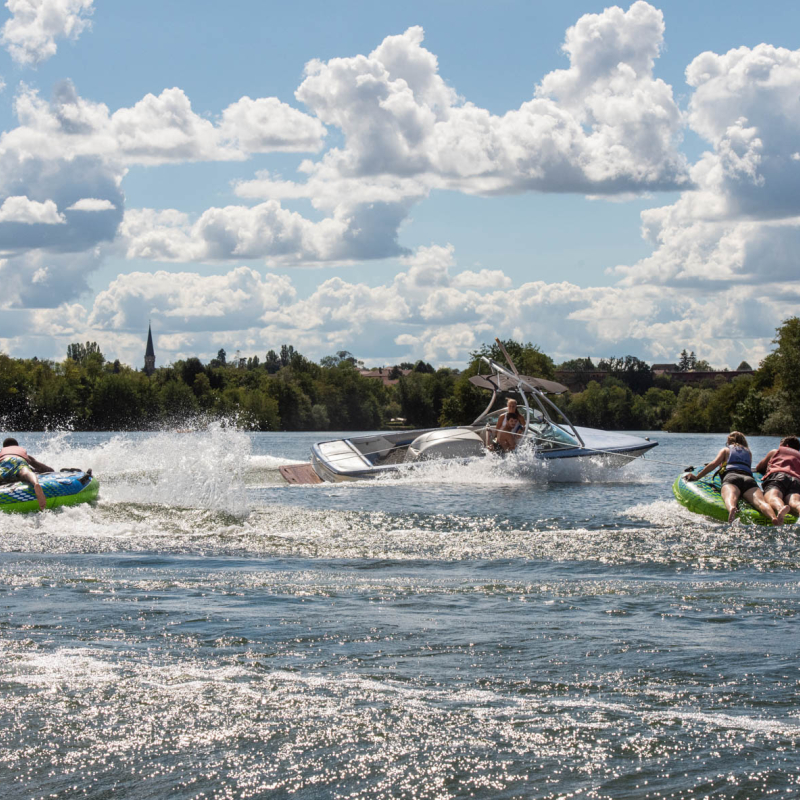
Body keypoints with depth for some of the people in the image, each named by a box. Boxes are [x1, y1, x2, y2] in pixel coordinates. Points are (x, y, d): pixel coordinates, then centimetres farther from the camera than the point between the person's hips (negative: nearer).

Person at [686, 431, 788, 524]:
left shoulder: (726, 450, 30)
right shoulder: (748, 452, 40)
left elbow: (713, 465, 18)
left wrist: (697, 477, 26)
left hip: (731, 476, -2)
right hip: (749, 478, 2)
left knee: (730, 497, -35)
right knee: (759, 500, -27)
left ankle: (732, 509, -74)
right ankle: (774, 516, -63)